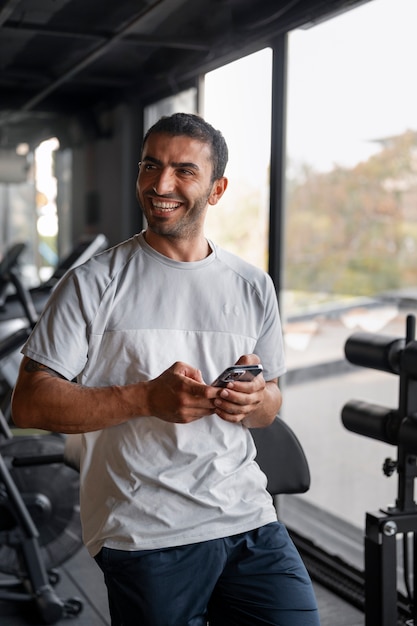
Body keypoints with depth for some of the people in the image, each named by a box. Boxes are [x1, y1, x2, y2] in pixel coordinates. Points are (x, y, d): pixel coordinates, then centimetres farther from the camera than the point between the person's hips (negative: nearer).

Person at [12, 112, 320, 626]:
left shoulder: (253, 286, 10)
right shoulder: (93, 283, -2)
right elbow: (28, 404, -8)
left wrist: (253, 400, -8)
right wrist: (147, 398, -19)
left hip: (250, 524, 4)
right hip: (144, 537, -3)